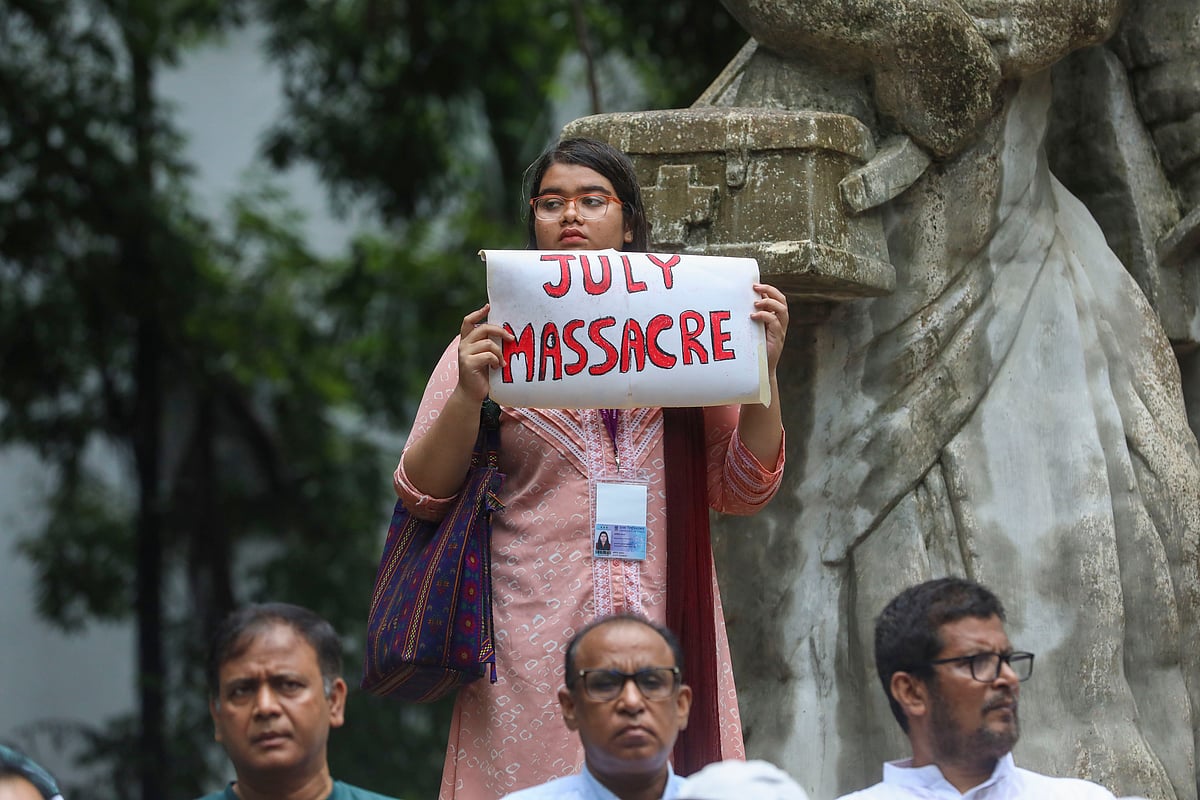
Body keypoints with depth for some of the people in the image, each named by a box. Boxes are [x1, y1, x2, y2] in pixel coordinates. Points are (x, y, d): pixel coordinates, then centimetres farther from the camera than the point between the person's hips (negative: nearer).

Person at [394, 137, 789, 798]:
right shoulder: (492, 340, 7)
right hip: (536, 647, -1)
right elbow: (422, 494, 3)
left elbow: (741, 491, 10)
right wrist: (468, 395, -13)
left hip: (663, 634, 2)